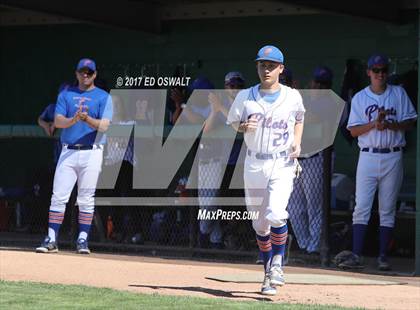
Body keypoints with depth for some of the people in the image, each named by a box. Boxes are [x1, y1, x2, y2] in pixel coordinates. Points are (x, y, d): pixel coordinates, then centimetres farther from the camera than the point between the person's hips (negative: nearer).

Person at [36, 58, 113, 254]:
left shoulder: (103, 97, 5)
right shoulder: (66, 95, 12)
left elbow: (104, 126, -8)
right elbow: (58, 121, 0)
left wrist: (88, 119, -27)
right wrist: (74, 119, -21)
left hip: (91, 153, -2)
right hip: (68, 152, 2)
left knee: (86, 199, 0)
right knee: (58, 197, -4)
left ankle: (83, 240, 8)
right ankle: (51, 240, -2)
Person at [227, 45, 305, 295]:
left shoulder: (293, 97, 1)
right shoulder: (245, 96, 1)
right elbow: (233, 123, 10)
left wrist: (297, 142, 4)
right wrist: (245, 127, -13)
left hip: (282, 164, -2)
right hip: (254, 164, 2)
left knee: (275, 214, -22)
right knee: (260, 224, 8)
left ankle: (278, 263, 0)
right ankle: (269, 274, 24)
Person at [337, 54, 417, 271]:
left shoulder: (399, 94, 7)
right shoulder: (359, 98, 7)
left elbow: (410, 123, 3)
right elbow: (353, 130, 2)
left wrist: (389, 125, -14)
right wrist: (374, 124, -15)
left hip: (393, 157, 0)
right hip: (368, 156, 0)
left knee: (387, 209, 3)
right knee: (361, 207, -7)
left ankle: (383, 256, 7)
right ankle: (356, 256, -9)